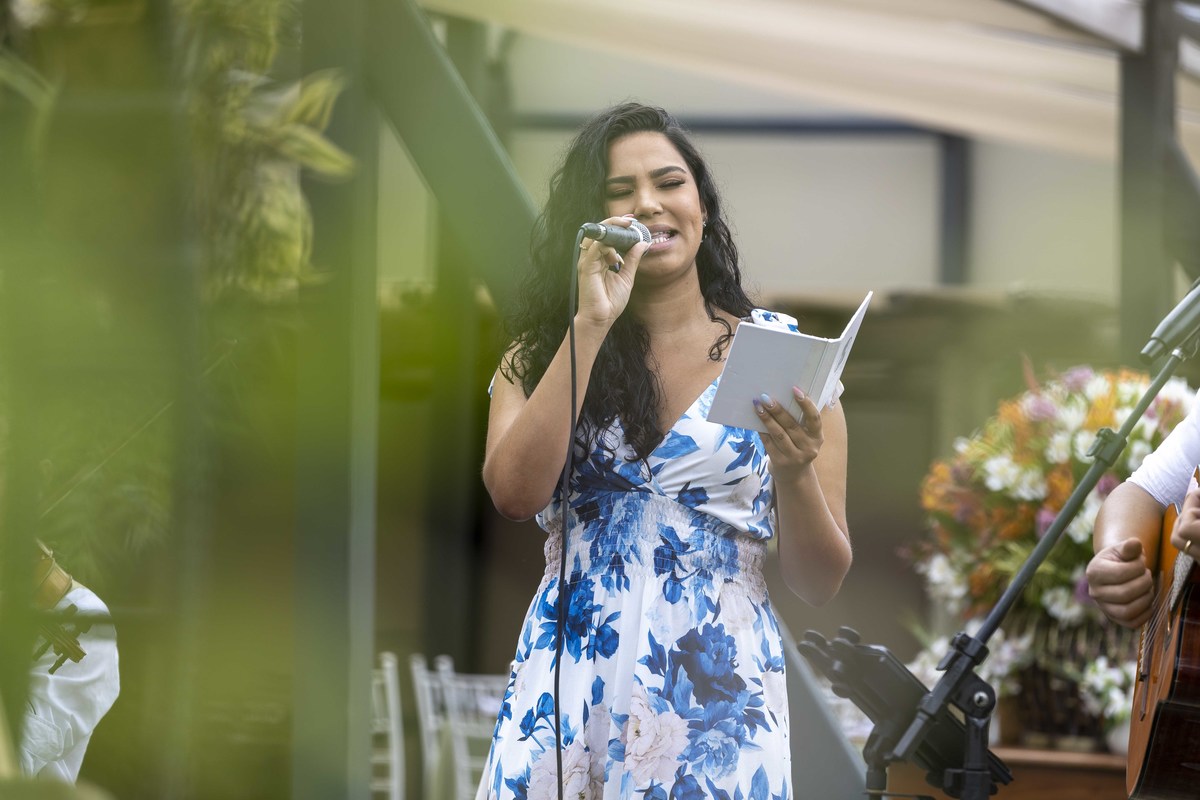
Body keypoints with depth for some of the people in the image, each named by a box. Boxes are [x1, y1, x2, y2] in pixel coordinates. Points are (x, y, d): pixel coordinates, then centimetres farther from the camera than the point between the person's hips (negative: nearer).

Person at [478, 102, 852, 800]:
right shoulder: (540, 356, 8)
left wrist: (794, 471, -17)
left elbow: (821, 583, 2)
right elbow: (516, 492, -12)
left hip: (721, 692, -1)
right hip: (571, 685, 1)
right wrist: (592, 324, -11)